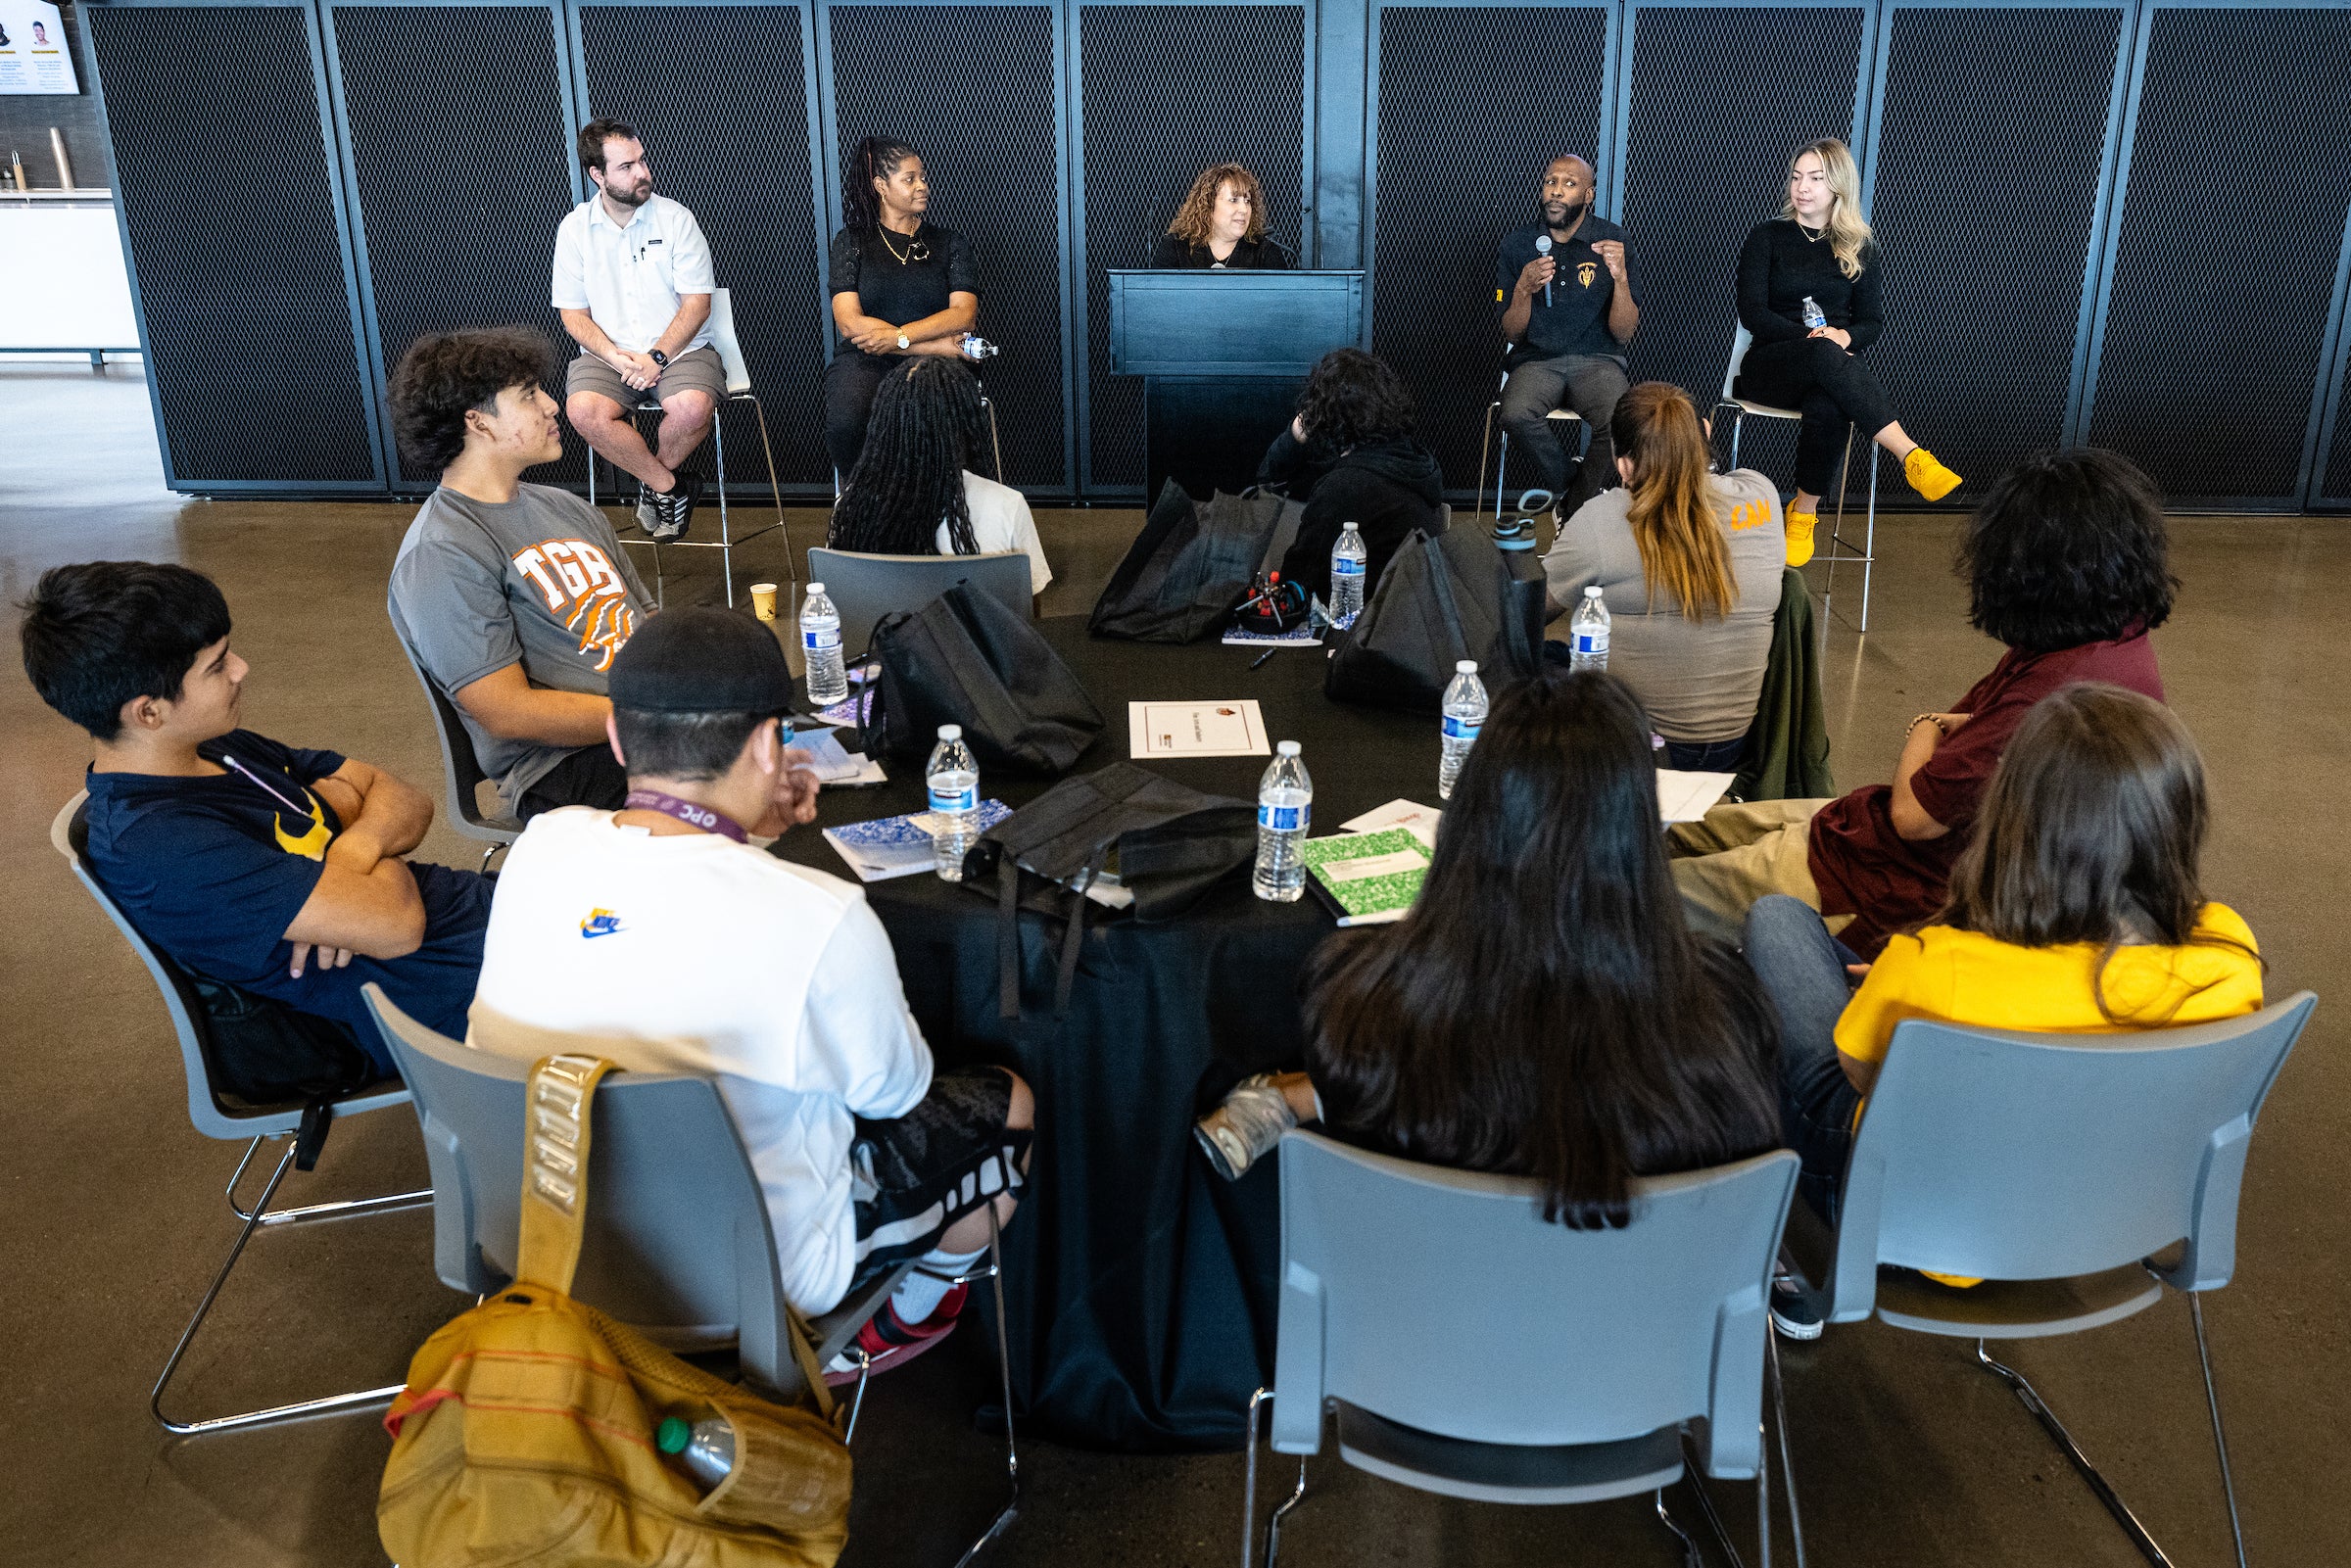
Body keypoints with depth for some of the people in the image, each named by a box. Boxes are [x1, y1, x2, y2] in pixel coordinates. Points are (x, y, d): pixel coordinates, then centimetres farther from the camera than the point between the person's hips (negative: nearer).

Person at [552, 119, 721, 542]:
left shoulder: (675, 218, 0)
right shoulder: (575, 228, 4)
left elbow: (697, 301, -3)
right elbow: (574, 313, 5)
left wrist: (656, 357, -16)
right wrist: (615, 356, -14)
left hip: (679, 348, -1)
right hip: (607, 353, 1)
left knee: (692, 407, -34)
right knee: (584, 410, -31)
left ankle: (654, 483, 0)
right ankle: (670, 487, -10)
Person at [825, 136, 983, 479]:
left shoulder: (950, 244, 15)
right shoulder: (851, 242, 10)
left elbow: (964, 315, -1)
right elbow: (849, 322, -3)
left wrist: (897, 337, -16)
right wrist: (934, 345, -10)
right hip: (864, 362, 0)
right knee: (845, 423, -35)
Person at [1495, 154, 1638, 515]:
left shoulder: (1611, 241, 2)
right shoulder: (1517, 245, 5)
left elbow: (1624, 334, -2)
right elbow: (1512, 335, 4)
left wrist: (1620, 278, -19)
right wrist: (1524, 289, -15)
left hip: (1597, 360, 0)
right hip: (1536, 360, 1)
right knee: (1516, 415, -35)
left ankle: (1576, 513, -9)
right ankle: (1569, 482, -6)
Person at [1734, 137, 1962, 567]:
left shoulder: (1859, 247, 14)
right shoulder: (1768, 236, 7)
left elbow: (1873, 321, 11)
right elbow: (1752, 312, -3)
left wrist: (1845, 335, -14)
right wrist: (1811, 337, -18)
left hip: (1832, 363, 2)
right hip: (1769, 366, -1)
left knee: (1827, 406, -39)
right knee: (1824, 355, -39)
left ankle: (1804, 513, -25)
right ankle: (1913, 457, -47)